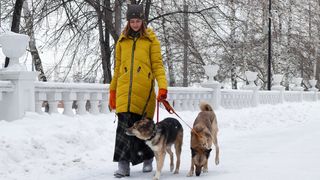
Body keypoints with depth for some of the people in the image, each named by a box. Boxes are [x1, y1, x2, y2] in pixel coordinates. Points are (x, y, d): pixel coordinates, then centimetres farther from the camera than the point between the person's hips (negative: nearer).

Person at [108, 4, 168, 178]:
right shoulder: (122, 40, 15)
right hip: (124, 89, 2)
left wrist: (163, 86, -13)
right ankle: (123, 164, -11)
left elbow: (157, 64, 0)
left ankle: (147, 159, 24)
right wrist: (112, 90, 17)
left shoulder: (151, 39, 5)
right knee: (125, 124, -10)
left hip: (144, 88, -2)